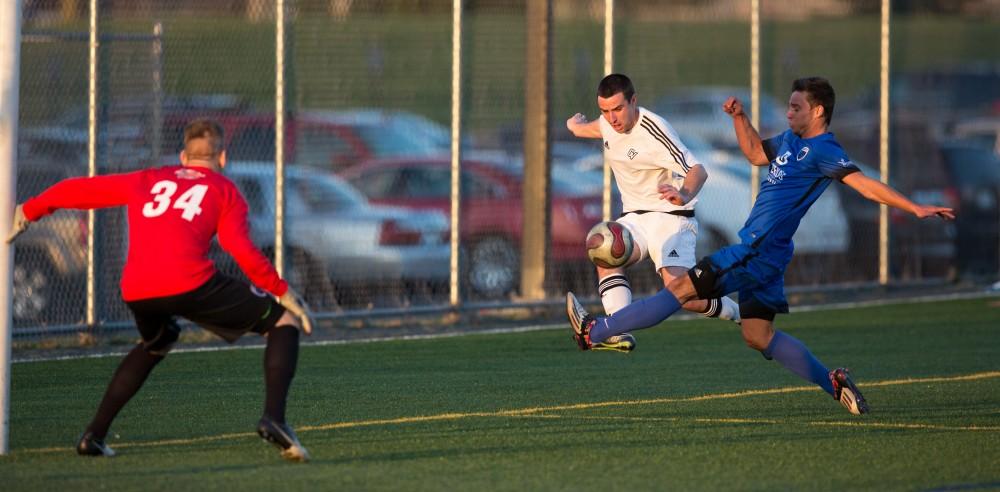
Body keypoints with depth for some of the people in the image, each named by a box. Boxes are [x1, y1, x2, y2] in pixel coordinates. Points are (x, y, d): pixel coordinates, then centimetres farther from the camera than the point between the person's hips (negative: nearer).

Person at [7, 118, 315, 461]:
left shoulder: (147, 181, 28)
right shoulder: (225, 190, 17)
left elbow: (76, 190, 31)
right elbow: (242, 250, 1)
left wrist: (27, 212, 44)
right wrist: (283, 292, 7)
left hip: (135, 292, 5)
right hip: (191, 284, -5)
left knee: (157, 342, 37)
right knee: (284, 323, 9)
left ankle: (94, 436, 31)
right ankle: (273, 419, -13)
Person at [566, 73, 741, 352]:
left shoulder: (653, 130, -22)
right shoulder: (609, 122, 2)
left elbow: (697, 170, -31)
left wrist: (684, 195, -51)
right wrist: (578, 126, 48)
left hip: (670, 218, -7)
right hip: (635, 218, 7)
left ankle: (737, 314, 4)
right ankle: (620, 334, -33)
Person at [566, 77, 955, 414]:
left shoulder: (822, 150, -12)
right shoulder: (791, 140, 16)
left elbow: (867, 186, -16)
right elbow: (756, 154, 33)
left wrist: (915, 208, -24)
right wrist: (739, 117, 20)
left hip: (759, 249, -10)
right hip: (759, 251, 10)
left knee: (682, 288, -7)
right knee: (759, 336, 11)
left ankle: (594, 332, -5)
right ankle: (834, 383, 8)